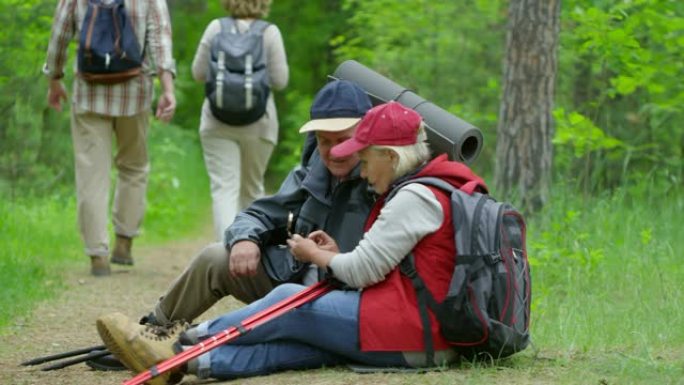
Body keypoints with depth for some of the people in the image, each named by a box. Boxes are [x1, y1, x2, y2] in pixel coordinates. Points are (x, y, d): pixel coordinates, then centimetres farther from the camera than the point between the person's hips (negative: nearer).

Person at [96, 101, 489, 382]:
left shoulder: (416, 196, -11)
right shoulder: (433, 188, 21)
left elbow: (361, 273, -11)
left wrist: (314, 255, 6)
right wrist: (338, 255, 15)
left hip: (408, 333, -9)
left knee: (290, 302, -5)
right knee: (301, 344, -7)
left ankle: (182, 346, 1)